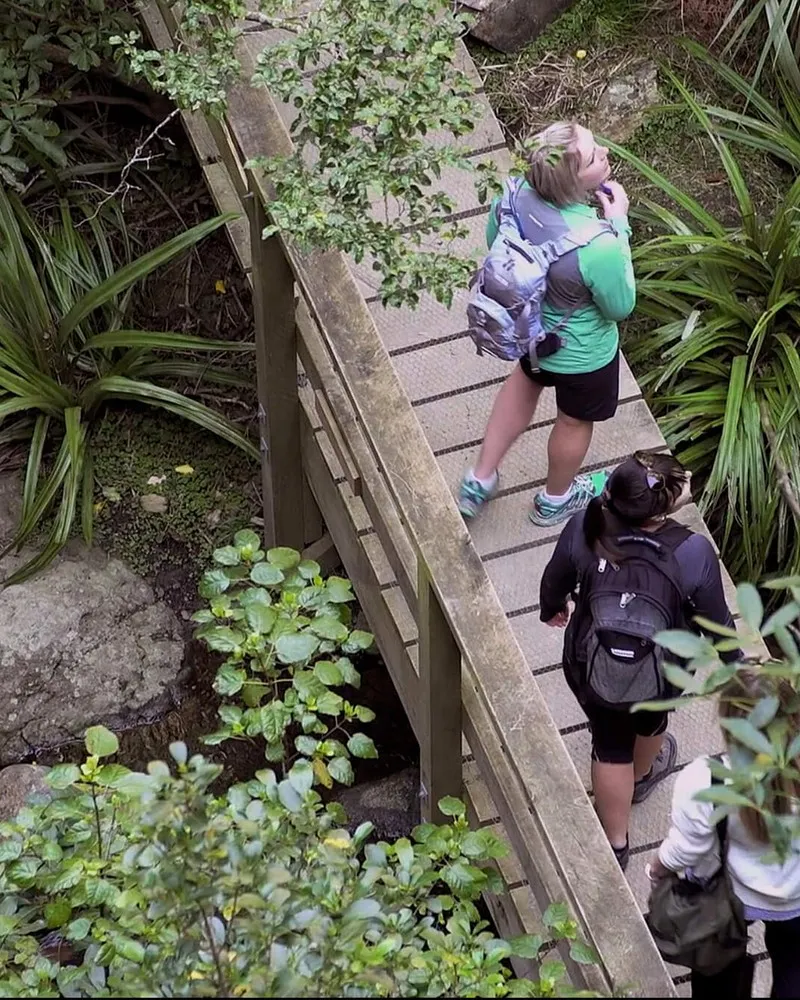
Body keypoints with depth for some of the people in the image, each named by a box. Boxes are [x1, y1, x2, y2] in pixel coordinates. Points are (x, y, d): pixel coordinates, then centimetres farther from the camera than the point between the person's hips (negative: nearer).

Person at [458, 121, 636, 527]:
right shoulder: (596, 246, -43)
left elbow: (495, 244, -4)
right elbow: (620, 306, -23)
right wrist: (619, 225, -22)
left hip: (528, 325, 5)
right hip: (580, 353, -5)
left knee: (527, 379, 38)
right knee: (575, 420, 27)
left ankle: (480, 480, 51)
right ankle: (556, 500, 57)